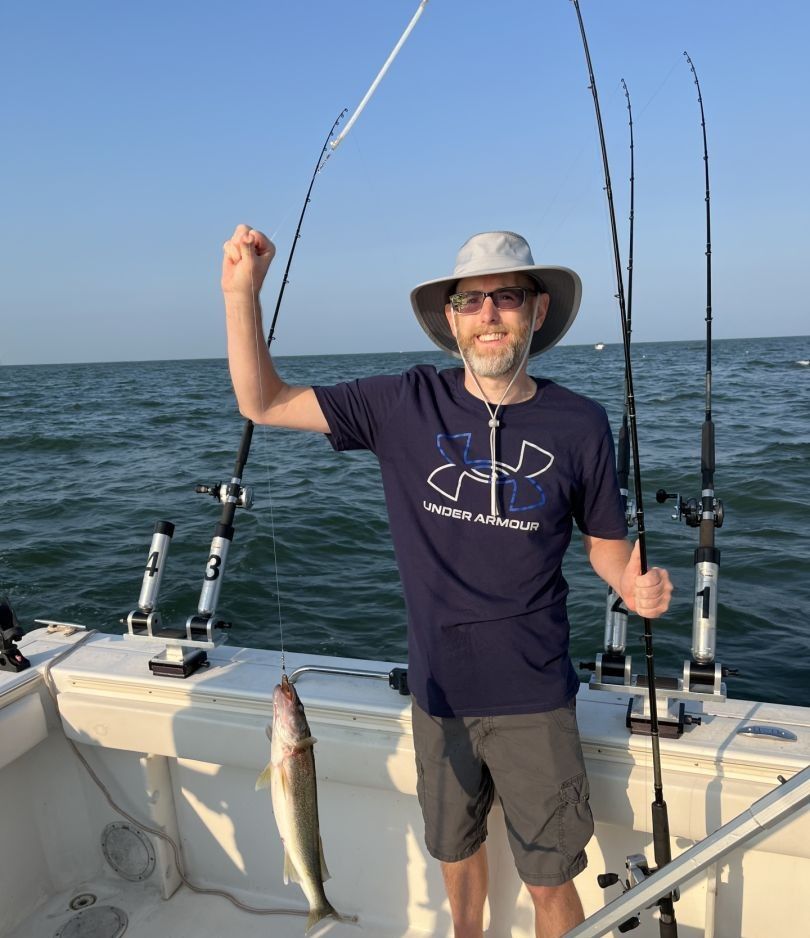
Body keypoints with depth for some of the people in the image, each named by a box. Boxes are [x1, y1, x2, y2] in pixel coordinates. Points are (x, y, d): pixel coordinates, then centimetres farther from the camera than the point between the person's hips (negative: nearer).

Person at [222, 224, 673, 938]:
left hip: (533, 697, -1)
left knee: (550, 880, 13)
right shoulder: (405, 406, -9)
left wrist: (637, 586, -18)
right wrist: (243, 291, -17)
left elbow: (606, 542, 3)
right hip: (438, 690, 2)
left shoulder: (579, 425, -9)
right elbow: (263, 403, -6)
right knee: (456, 850, 25)